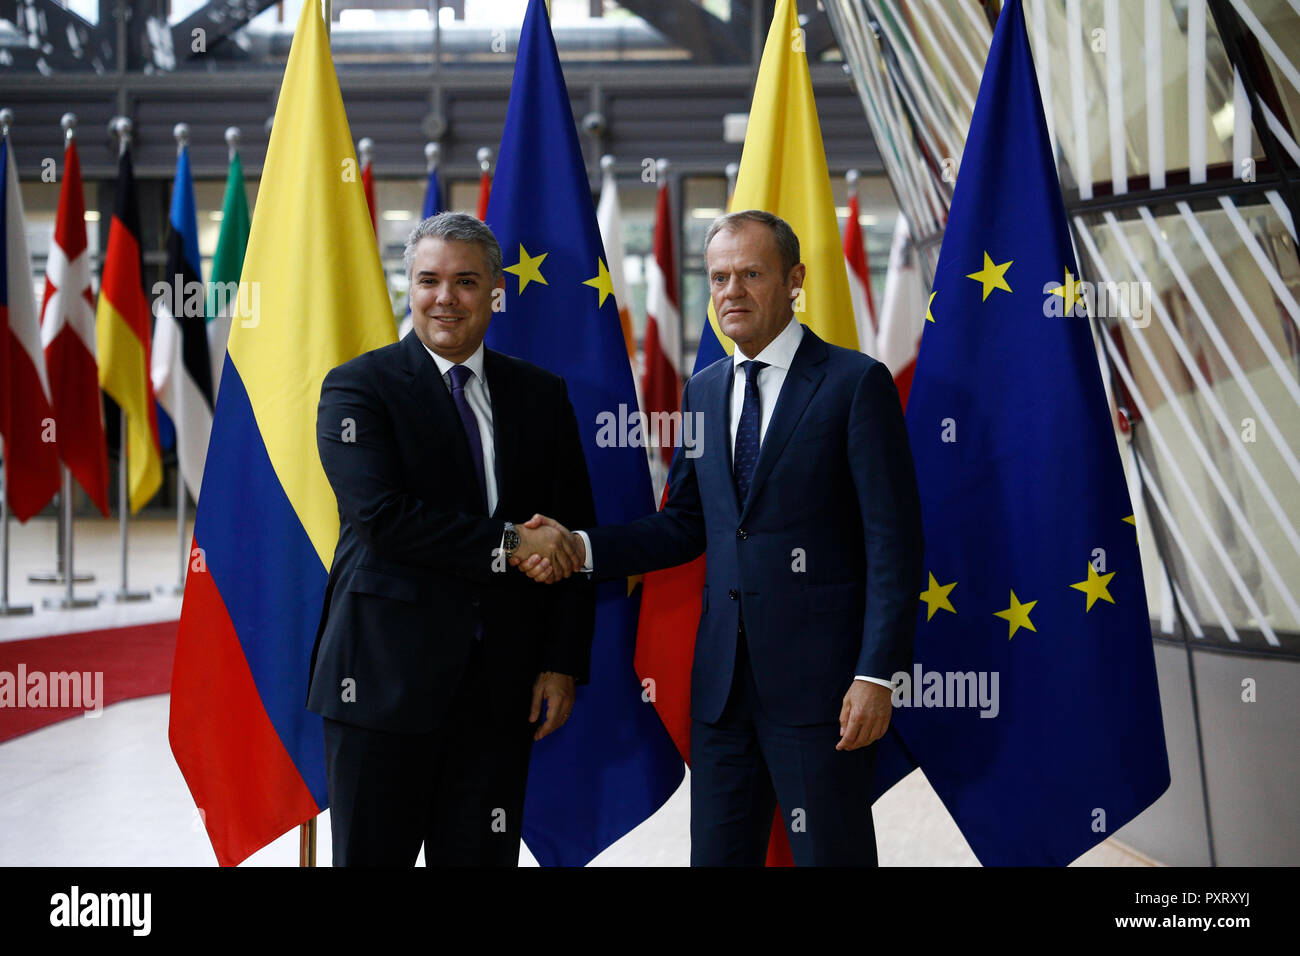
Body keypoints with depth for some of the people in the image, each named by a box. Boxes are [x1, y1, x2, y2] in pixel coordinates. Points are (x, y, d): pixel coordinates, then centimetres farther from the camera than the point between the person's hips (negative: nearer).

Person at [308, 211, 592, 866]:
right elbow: (381, 517, -16)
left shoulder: (542, 395, 11)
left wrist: (564, 664, 4)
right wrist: (507, 542, -15)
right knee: (372, 856, 3)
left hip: (501, 687, 4)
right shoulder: (357, 388, -2)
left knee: (482, 855, 6)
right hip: (386, 680, -3)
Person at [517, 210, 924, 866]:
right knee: (716, 855, 10)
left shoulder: (855, 383, -6)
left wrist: (876, 674, -15)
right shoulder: (704, 391, 14)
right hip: (723, 682, 6)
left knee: (830, 855, 1)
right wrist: (581, 547, 1)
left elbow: (894, 541, -9)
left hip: (818, 680, -6)